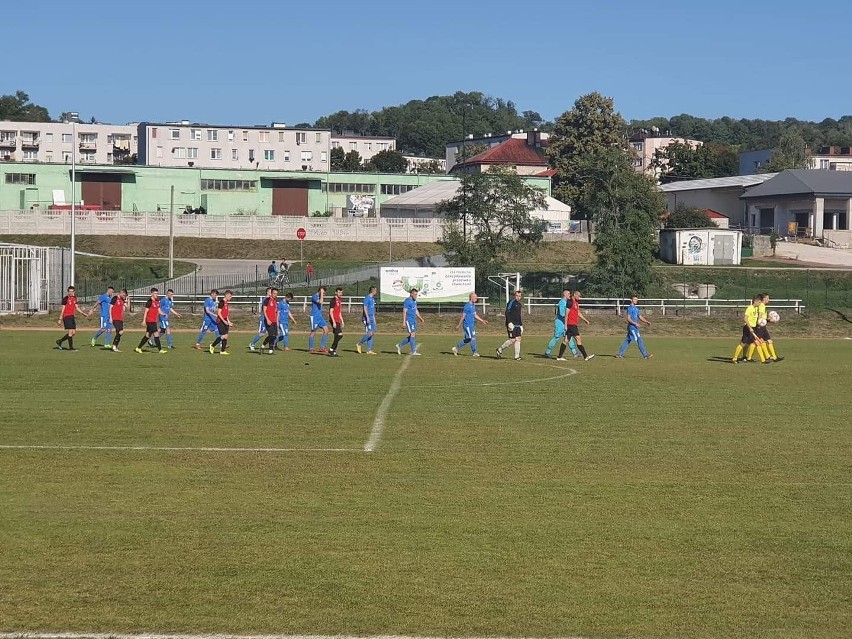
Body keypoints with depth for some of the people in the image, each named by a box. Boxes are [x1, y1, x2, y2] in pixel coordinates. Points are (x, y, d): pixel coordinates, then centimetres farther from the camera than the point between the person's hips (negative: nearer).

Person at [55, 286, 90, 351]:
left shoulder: (74, 298, 13)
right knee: (70, 332, -9)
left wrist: (86, 314, 17)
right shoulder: (65, 299, -8)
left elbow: (77, 308, 20)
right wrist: (60, 319, -11)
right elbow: (63, 309, -9)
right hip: (67, 317, -8)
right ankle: (71, 347, -2)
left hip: (72, 317, 8)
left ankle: (59, 341, 20)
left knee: (74, 332, 7)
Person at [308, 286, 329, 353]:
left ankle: (322, 347, 0)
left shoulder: (320, 297, 14)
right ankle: (310, 349, 7)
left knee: (326, 330, -2)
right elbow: (321, 302, -27)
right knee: (313, 332, -1)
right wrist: (321, 293, -20)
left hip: (320, 316, 8)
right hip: (314, 317, -8)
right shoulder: (314, 296, -12)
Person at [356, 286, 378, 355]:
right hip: (367, 318, -9)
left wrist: (374, 319, 22)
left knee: (372, 333, 5)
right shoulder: (367, 298, -10)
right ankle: (359, 344, 2)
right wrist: (367, 317, -23)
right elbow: (365, 308, -17)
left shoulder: (372, 299, 17)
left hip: (372, 319, 9)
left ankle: (369, 350, 6)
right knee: (369, 333, -13)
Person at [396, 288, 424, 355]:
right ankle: (414, 351, -6)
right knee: (412, 334, -10)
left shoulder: (414, 301, 15)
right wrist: (404, 322, -21)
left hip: (413, 320, 9)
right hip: (409, 320, -9)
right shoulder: (407, 301, -13)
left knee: (414, 335, 8)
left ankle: (400, 346, 18)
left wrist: (421, 318, 17)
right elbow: (404, 312, -16)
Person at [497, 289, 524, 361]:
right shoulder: (511, 302, -8)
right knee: (512, 340, -10)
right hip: (512, 325, -8)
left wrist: (521, 325, 22)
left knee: (518, 339, 0)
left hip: (517, 325, 8)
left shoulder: (519, 304, 17)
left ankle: (517, 356, 1)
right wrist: (509, 323, -22)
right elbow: (507, 312, -15)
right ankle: (500, 349, 9)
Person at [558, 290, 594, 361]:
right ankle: (586, 356, -10)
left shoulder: (576, 303, 19)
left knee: (565, 340, 8)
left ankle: (560, 357, 8)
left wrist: (585, 320, 21)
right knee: (578, 339, -9)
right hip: (571, 324, -10)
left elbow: (578, 313, 28)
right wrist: (566, 325, -17)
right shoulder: (570, 302, -11)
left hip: (574, 325, 10)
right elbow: (566, 314, -14)